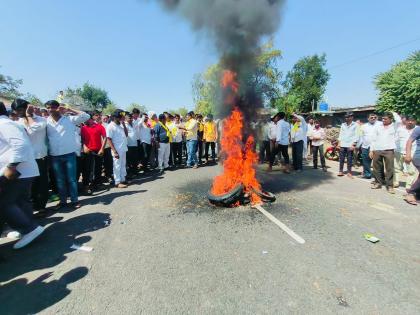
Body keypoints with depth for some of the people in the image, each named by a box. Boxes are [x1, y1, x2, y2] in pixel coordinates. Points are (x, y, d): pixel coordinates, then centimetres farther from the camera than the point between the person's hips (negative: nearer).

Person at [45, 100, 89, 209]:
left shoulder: (69, 119, -1)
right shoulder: (46, 121, 6)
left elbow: (86, 116, -7)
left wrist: (68, 109, -5)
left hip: (69, 154, -3)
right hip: (55, 156, 3)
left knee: (71, 179, 5)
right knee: (60, 180, 12)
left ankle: (74, 200, 17)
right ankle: (63, 200, 25)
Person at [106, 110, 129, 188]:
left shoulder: (121, 125, 11)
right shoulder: (110, 126, -10)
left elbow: (126, 135, 14)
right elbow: (109, 140, -13)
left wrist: (124, 125, 3)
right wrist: (114, 151, -19)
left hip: (123, 149, 7)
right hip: (117, 150, -7)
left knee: (123, 165, 14)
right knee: (117, 166, 1)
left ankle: (123, 179, 26)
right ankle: (117, 182, 9)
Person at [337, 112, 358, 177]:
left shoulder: (355, 125, 1)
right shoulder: (343, 125, 13)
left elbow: (356, 135, -4)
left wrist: (353, 144, -11)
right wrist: (339, 142, 6)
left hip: (350, 145, -3)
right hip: (342, 145, 3)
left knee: (349, 159, 2)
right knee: (341, 159, 5)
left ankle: (349, 172, 10)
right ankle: (340, 171, 12)